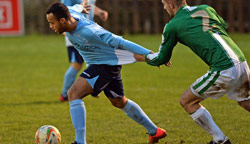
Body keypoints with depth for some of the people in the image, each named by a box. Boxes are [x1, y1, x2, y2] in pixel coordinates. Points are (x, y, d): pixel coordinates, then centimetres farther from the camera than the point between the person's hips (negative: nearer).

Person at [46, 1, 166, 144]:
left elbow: (119, 42, -29)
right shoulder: (70, 14, -11)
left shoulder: (89, 32, -34)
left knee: (73, 94, -22)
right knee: (119, 102, 24)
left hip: (107, 64, -10)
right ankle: (155, 132, 40)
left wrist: (149, 54, -25)